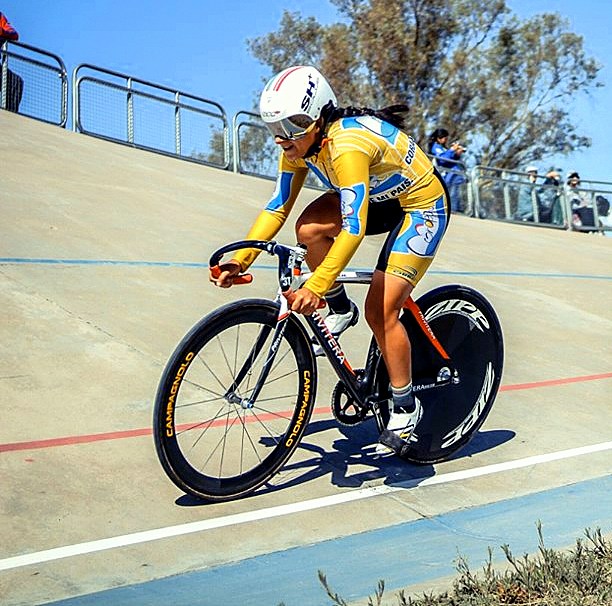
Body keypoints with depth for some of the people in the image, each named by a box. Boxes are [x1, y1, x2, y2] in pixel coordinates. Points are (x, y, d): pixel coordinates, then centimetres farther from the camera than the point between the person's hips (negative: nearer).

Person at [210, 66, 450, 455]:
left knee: (380, 311, -13)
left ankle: (406, 408, 5)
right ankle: (340, 311, 4)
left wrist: (315, 286, -46)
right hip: (380, 199, 8)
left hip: (423, 207, -7)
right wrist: (241, 260, -15)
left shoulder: (347, 145, -35)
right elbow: (277, 207, -6)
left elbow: (354, 228, -40)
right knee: (310, 228, -20)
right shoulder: (300, 143, -9)